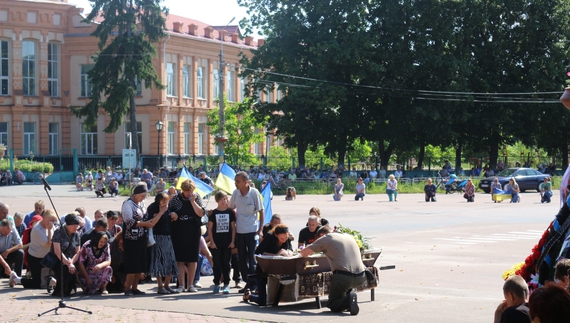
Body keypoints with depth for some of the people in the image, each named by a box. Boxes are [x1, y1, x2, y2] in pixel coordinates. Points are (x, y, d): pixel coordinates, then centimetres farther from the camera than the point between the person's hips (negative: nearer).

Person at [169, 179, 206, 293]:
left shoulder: (197, 198, 1)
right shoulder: (175, 199, 1)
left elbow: (201, 213, -10)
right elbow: (168, 212, 11)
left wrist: (192, 201, -14)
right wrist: (172, 215, -10)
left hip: (193, 233, 1)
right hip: (179, 233, 0)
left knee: (192, 259, 4)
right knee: (180, 259, -1)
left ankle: (190, 284, 12)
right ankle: (181, 285, 2)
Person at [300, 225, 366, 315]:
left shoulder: (325, 238, 7)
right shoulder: (349, 236, 23)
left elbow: (303, 252, 12)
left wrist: (304, 255, 36)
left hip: (343, 276, -6)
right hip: (360, 277, 6)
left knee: (333, 305, 12)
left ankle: (348, 299, -18)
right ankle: (350, 293, 12)